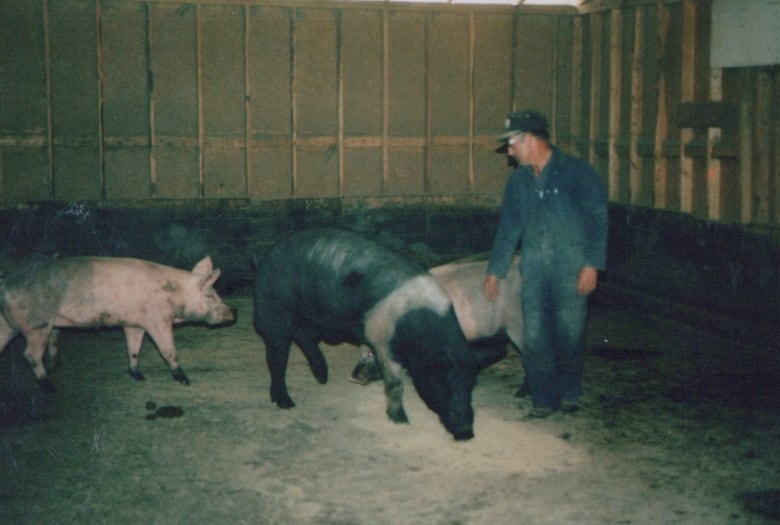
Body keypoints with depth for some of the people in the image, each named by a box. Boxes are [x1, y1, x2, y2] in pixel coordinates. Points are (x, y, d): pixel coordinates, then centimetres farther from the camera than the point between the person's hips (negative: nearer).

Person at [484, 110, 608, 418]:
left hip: (571, 266, -4)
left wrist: (592, 264, -13)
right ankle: (544, 398, 11)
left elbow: (597, 219, -6)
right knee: (534, 335, 1)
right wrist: (495, 270, 16)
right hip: (533, 266, 5)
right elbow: (508, 227, 18)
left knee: (569, 334, 1)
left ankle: (569, 393, 21)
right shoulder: (519, 180, 12)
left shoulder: (576, 173, -4)